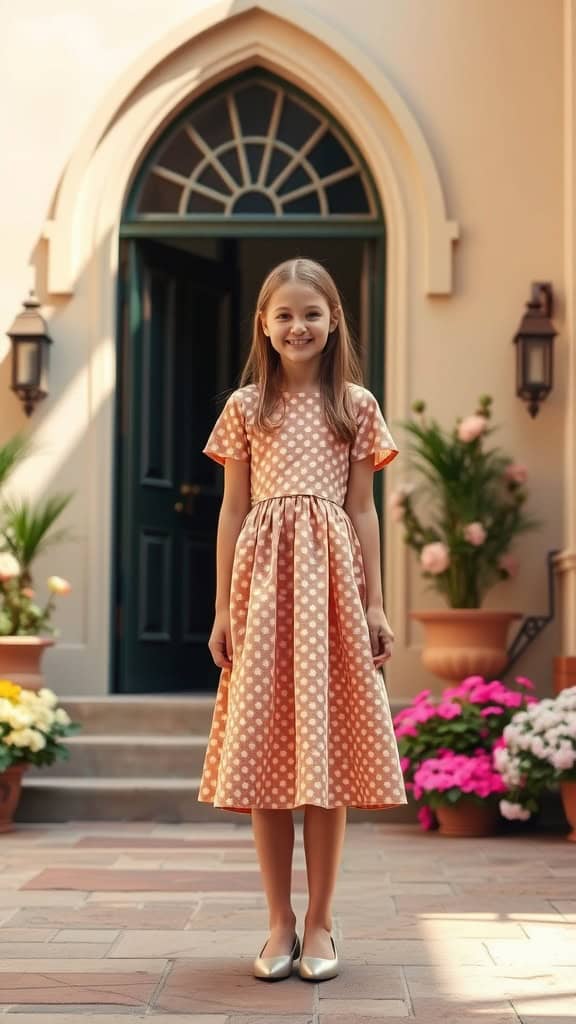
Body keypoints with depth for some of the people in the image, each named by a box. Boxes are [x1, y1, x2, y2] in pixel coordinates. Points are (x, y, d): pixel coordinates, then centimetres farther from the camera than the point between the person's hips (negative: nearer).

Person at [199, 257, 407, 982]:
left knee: (326, 745, 0)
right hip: (262, 578, 1)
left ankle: (319, 923, 10)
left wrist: (375, 604, 2)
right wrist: (223, 609, 4)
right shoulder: (245, 407, 9)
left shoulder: (356, 406, 8)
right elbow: (232, 512, 9)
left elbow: (362, 511, 8)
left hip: (331, 578, -1)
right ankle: (280, 924, 11)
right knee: (262, 750, 1)